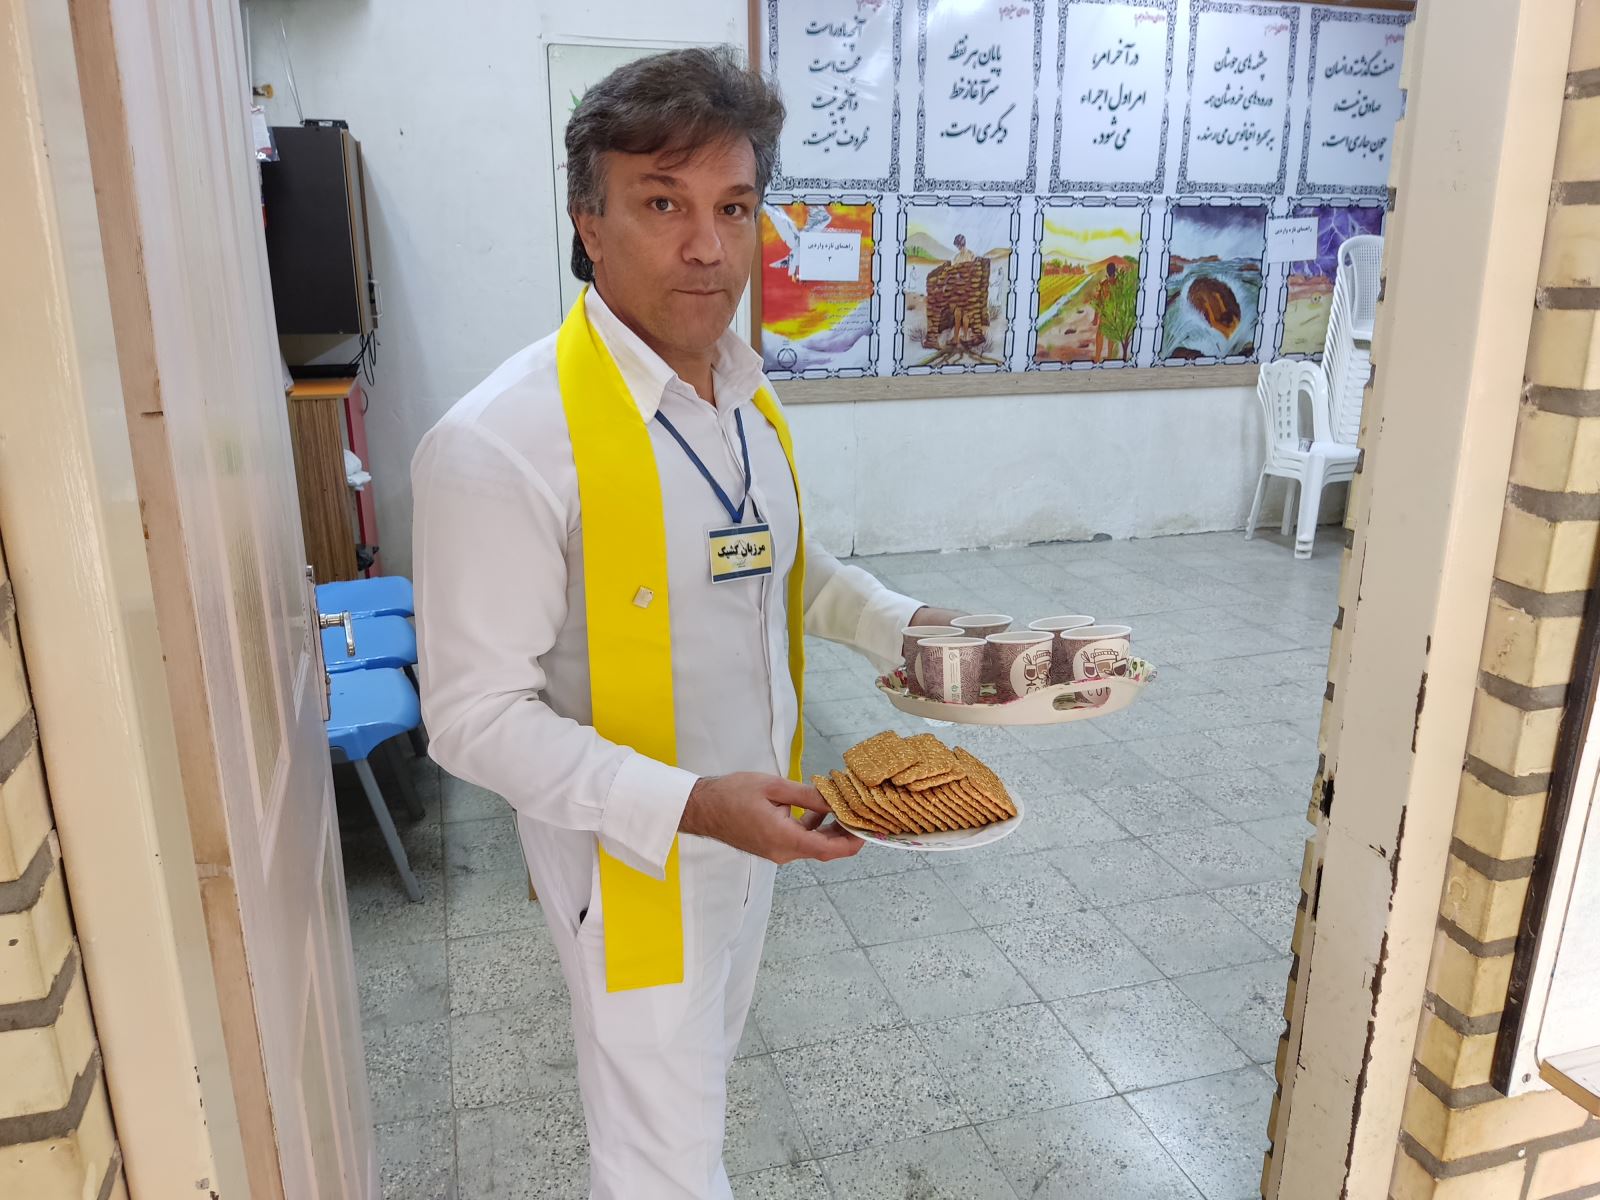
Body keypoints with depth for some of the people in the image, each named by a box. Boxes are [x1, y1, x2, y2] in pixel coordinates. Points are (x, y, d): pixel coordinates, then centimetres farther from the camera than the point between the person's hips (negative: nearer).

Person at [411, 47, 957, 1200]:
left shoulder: (748, 396, -2)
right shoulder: (504, 443, -26)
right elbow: (477, 714, -23)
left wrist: (900, 623, -1)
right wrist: (683, 806, -32)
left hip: (751, 825, 7)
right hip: (632, 855, -7)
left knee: (704, 1074, 30)